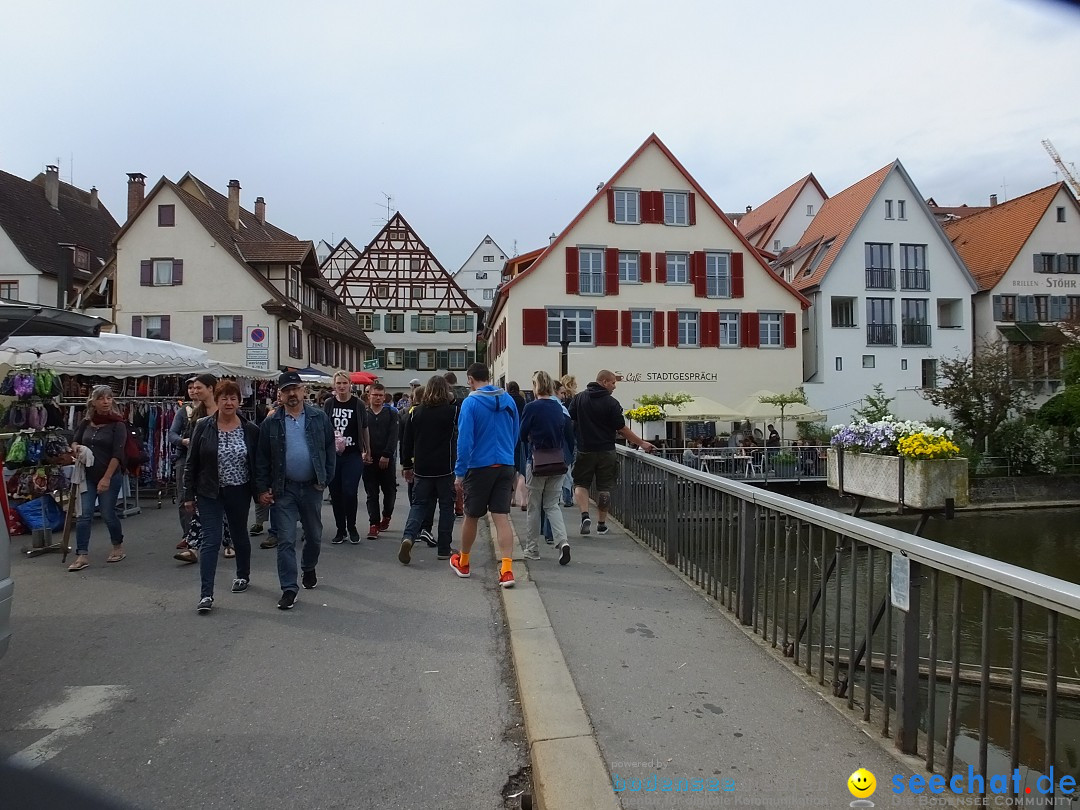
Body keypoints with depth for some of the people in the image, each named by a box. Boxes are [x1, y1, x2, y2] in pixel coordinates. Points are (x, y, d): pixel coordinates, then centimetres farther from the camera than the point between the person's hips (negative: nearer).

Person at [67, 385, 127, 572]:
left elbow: (117, 454, -14)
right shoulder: (86, 423, 5)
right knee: (84, 514, -2)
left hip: (110, 476, -4)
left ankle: (118, 547, 25)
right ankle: (82, 555, 2)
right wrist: (75, 448, -5)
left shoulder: (118, 424, -9)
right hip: (87, 476, 4)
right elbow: (75, 441, 20)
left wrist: (106, 478, -20)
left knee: (108, 514, 4)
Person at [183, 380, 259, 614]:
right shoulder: (203, 427, -5)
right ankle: (206, 594, -3)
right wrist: (189, 494, -2)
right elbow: (192, 462, -1)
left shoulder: (250, 430, -4)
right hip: (210, 493, -1)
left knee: (239, 535, 16)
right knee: (211, 540, -5)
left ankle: (243, 575, 38)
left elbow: (257, 463, 2)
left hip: (239, 493, 1)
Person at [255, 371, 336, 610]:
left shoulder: (319, 418, 0)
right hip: (284, 489, -1)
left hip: (312, 487, 1)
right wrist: (262, 488, -3)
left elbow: (330, 450, 4)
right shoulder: (271, 423, -1)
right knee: (286, 540, -1)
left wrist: (326, 478, -2)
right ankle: (289, 589, 6)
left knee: (314, 535, 17)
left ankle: (309, 569, 43)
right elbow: (262, 458, 2)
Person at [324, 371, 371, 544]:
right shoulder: (329, 404, 4)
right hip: (332, 455, 2)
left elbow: (364, 428, 9)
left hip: (353, 455, -2)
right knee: (335, 493, 7)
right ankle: (340, 529, 20)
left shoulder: (357, 404, 0)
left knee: (350, 492, -8)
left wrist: (367, 451, 12)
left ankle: (352, 527, 12)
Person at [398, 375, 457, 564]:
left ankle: (408, 536, -13)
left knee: (418, 504, 12)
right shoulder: (452, 411, -8)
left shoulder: (416, 412, 2)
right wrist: (453, 399, 12)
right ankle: (443, 549, 12)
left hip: (422, 469, 3)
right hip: (445, 469, -2)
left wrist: (406, 465, 14)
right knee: (446, 506, 9)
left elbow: (406, 441, 6)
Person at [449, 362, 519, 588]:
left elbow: (465, 440, -14)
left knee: (471, 516, 13)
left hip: (479, 467, -3)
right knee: (502, 517, 2)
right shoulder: (508, 400, 5)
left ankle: (463, 563, 33)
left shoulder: (470, 402, -11)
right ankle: (507, 570, -7)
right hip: (505, 466, 4)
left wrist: (459, 473, -8)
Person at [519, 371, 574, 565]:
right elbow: (570, 434, 5)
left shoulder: (531, 407, -11)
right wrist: (567, 455, 13)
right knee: (552, 505, 12)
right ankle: (562, 541, -10)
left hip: (538, 460, -4)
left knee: (534, 506, 10)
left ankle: (532, 549, 18)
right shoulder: (560, 407, 3)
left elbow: (522, 435, -3)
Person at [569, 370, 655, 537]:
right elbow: (622, 429, -8)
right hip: (606, 451, -1)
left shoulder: (578, 398, 1)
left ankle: (585, 515, -10)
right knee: (604, 488, 10)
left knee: (581, 484, 12)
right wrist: (642, 443, 0)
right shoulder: (611, 403, -9)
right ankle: (601, 524, 17)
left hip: (584, 450, 2)